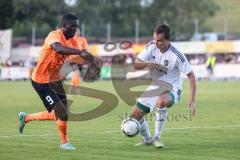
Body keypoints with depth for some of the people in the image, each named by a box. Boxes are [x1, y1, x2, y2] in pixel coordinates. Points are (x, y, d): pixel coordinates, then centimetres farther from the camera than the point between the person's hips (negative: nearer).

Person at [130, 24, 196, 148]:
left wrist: (192, 100, -25)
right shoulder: (152, 46, -10)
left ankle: (157, 137, -23)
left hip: (171, 90, -6)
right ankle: (147, 140, 32)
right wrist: (147, 64, -34)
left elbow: (191, 76, -18)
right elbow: (135, 64, -11)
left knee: (161, 101, -40)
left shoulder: (176, 56, -23)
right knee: (135, 116, 3)